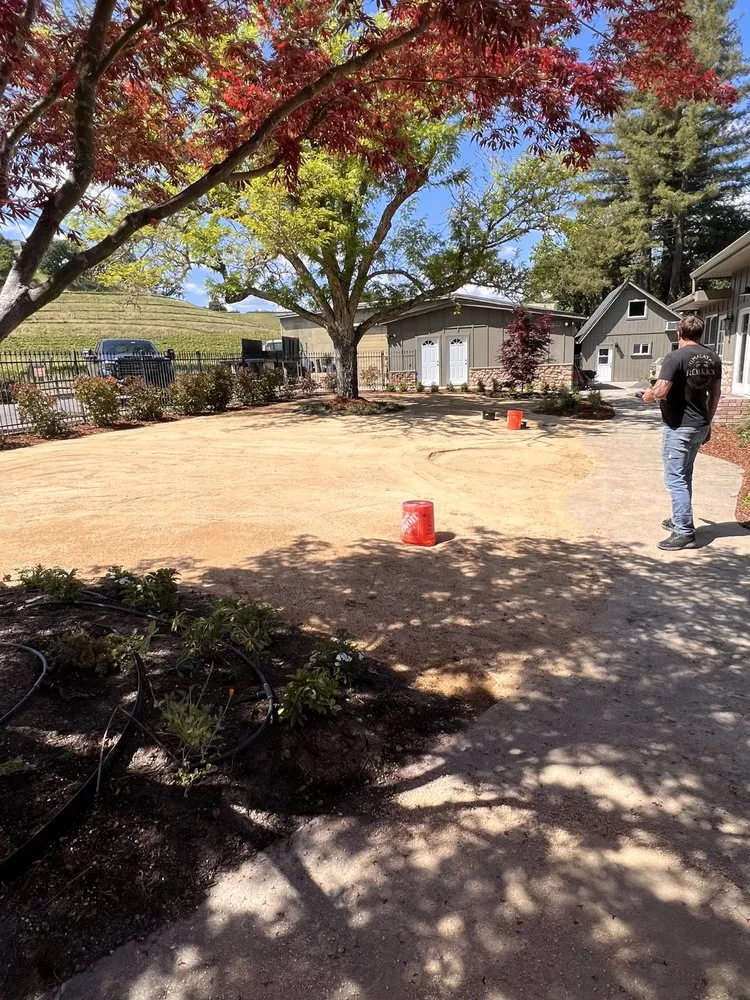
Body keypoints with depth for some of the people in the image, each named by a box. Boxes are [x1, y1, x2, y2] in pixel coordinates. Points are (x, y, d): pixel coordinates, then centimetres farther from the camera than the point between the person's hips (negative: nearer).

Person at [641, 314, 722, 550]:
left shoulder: (676, 357, -16)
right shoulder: (713, 358, 7)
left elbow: (660, 391, -23)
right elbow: (715, 393, 13)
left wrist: (648, 395, -1)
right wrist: (708, 422, 22)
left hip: (679, 427, -8)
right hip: (700, 426, 8)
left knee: (676, 479, -4)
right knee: (685, 476, 20)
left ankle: (684, 533, -5)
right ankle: (680, 519, 31)